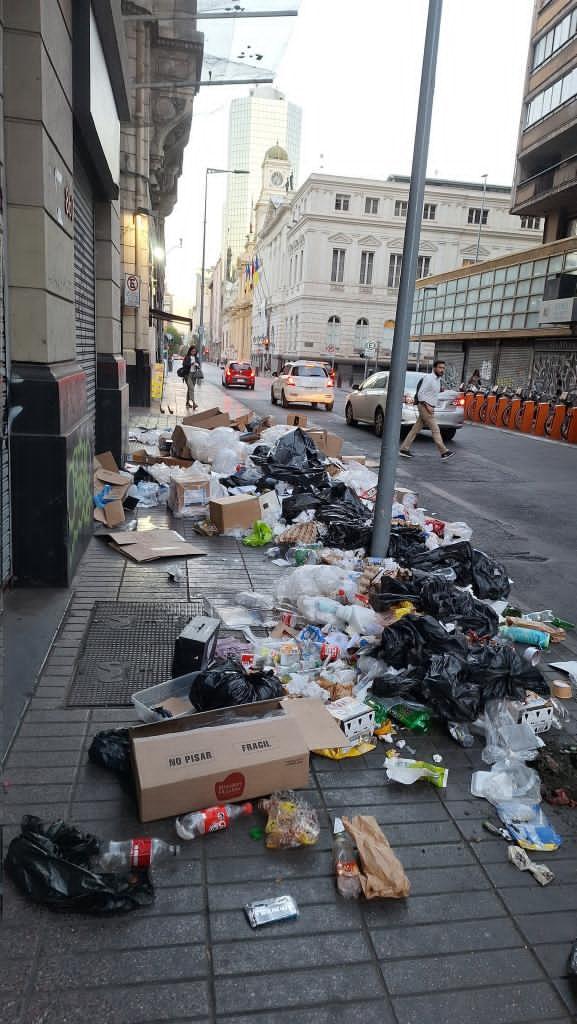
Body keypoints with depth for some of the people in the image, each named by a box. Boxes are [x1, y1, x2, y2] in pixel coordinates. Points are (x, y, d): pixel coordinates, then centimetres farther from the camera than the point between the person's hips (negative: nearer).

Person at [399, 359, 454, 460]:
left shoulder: (438, 379, 15)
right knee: (435, 429, -8)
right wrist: (427, 406, -22)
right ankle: (444, 452, -7)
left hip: (429, 408, 9)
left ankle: (404, 449, 11)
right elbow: (420, 393, -18)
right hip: (425, 407, -9)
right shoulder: (428, 378, -13)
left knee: (416, 429, 8)